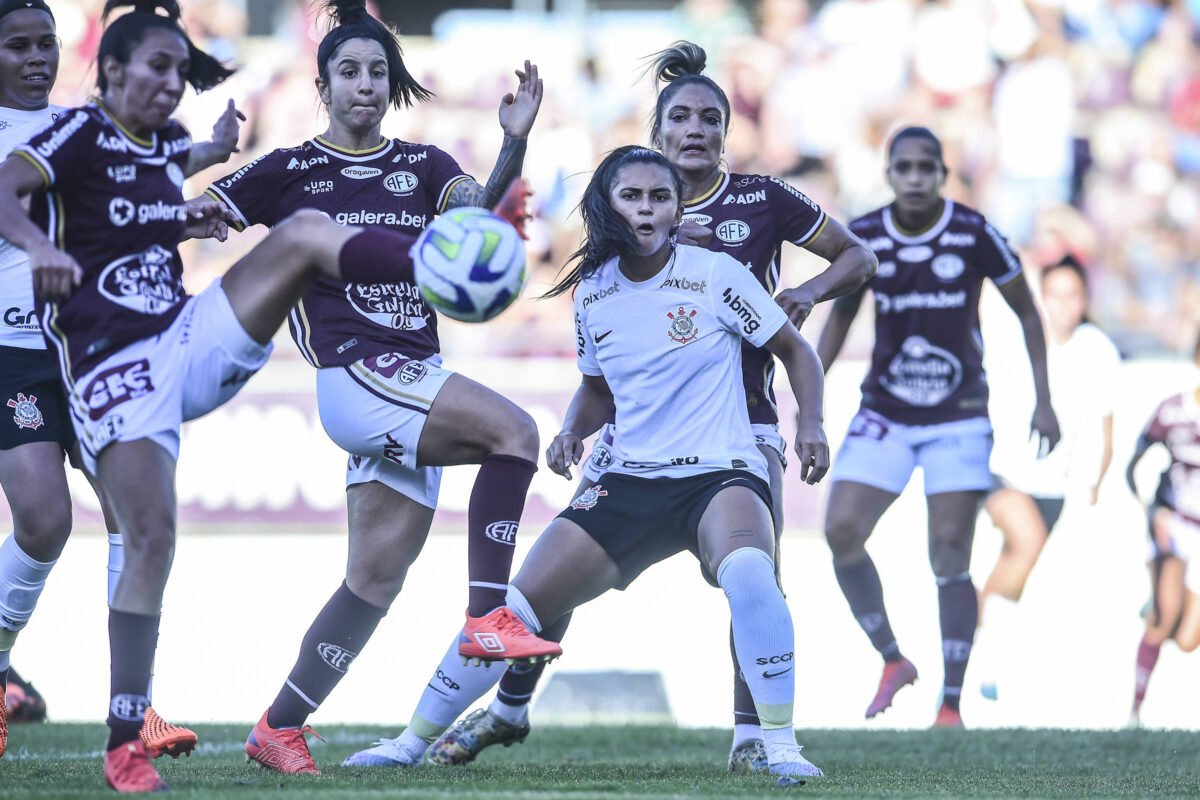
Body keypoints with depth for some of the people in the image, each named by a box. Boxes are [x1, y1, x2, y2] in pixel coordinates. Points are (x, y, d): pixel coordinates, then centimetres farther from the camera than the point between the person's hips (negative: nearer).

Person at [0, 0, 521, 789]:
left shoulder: (171, 145, 12)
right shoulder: (81, 134, -8)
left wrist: (187, 223, 8)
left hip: (190, 339, 6)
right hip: (114, 367, -6)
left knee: (302, 232, -12)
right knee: (150, 538, -14)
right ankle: (126, 744, -7)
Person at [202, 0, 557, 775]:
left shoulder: (423, 166, 14)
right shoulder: (288, 171, 4)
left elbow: (477, 207, -7)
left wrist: (514, 144, -24)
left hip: (413, 384, 5)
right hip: (354, 371, -5)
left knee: (378, 575, 2)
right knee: (513, 429, -25)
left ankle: (280, 728, 9)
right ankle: (489, 616, -25)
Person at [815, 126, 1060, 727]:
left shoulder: (975, 236, -10)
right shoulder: (863, 239, -3)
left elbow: (1026, 312, 2)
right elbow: (839, 318, 11)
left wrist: (1043, 401, 0)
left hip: (958, 418, -3)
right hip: (884, 416, 3)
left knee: (950, 559, -8)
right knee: (841, 532, -12)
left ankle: (951, 704, -1)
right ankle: (893, 661, 7)